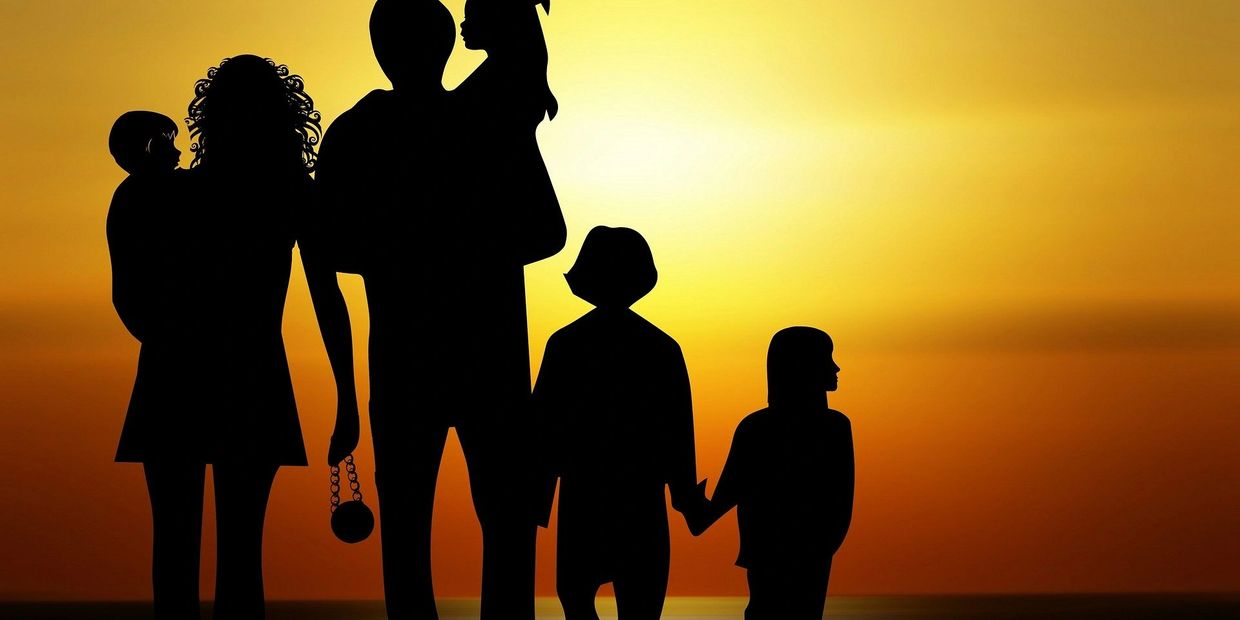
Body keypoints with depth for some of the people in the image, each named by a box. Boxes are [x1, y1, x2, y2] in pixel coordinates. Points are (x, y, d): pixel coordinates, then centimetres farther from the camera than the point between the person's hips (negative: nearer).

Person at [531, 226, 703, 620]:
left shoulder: (565, 345, -3)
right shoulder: (663, 349, 0)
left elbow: (545, 430, -3)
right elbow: (678, 436, 0)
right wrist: (687, 498, 7)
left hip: (582, 496, -1)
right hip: (643, 499, 1)